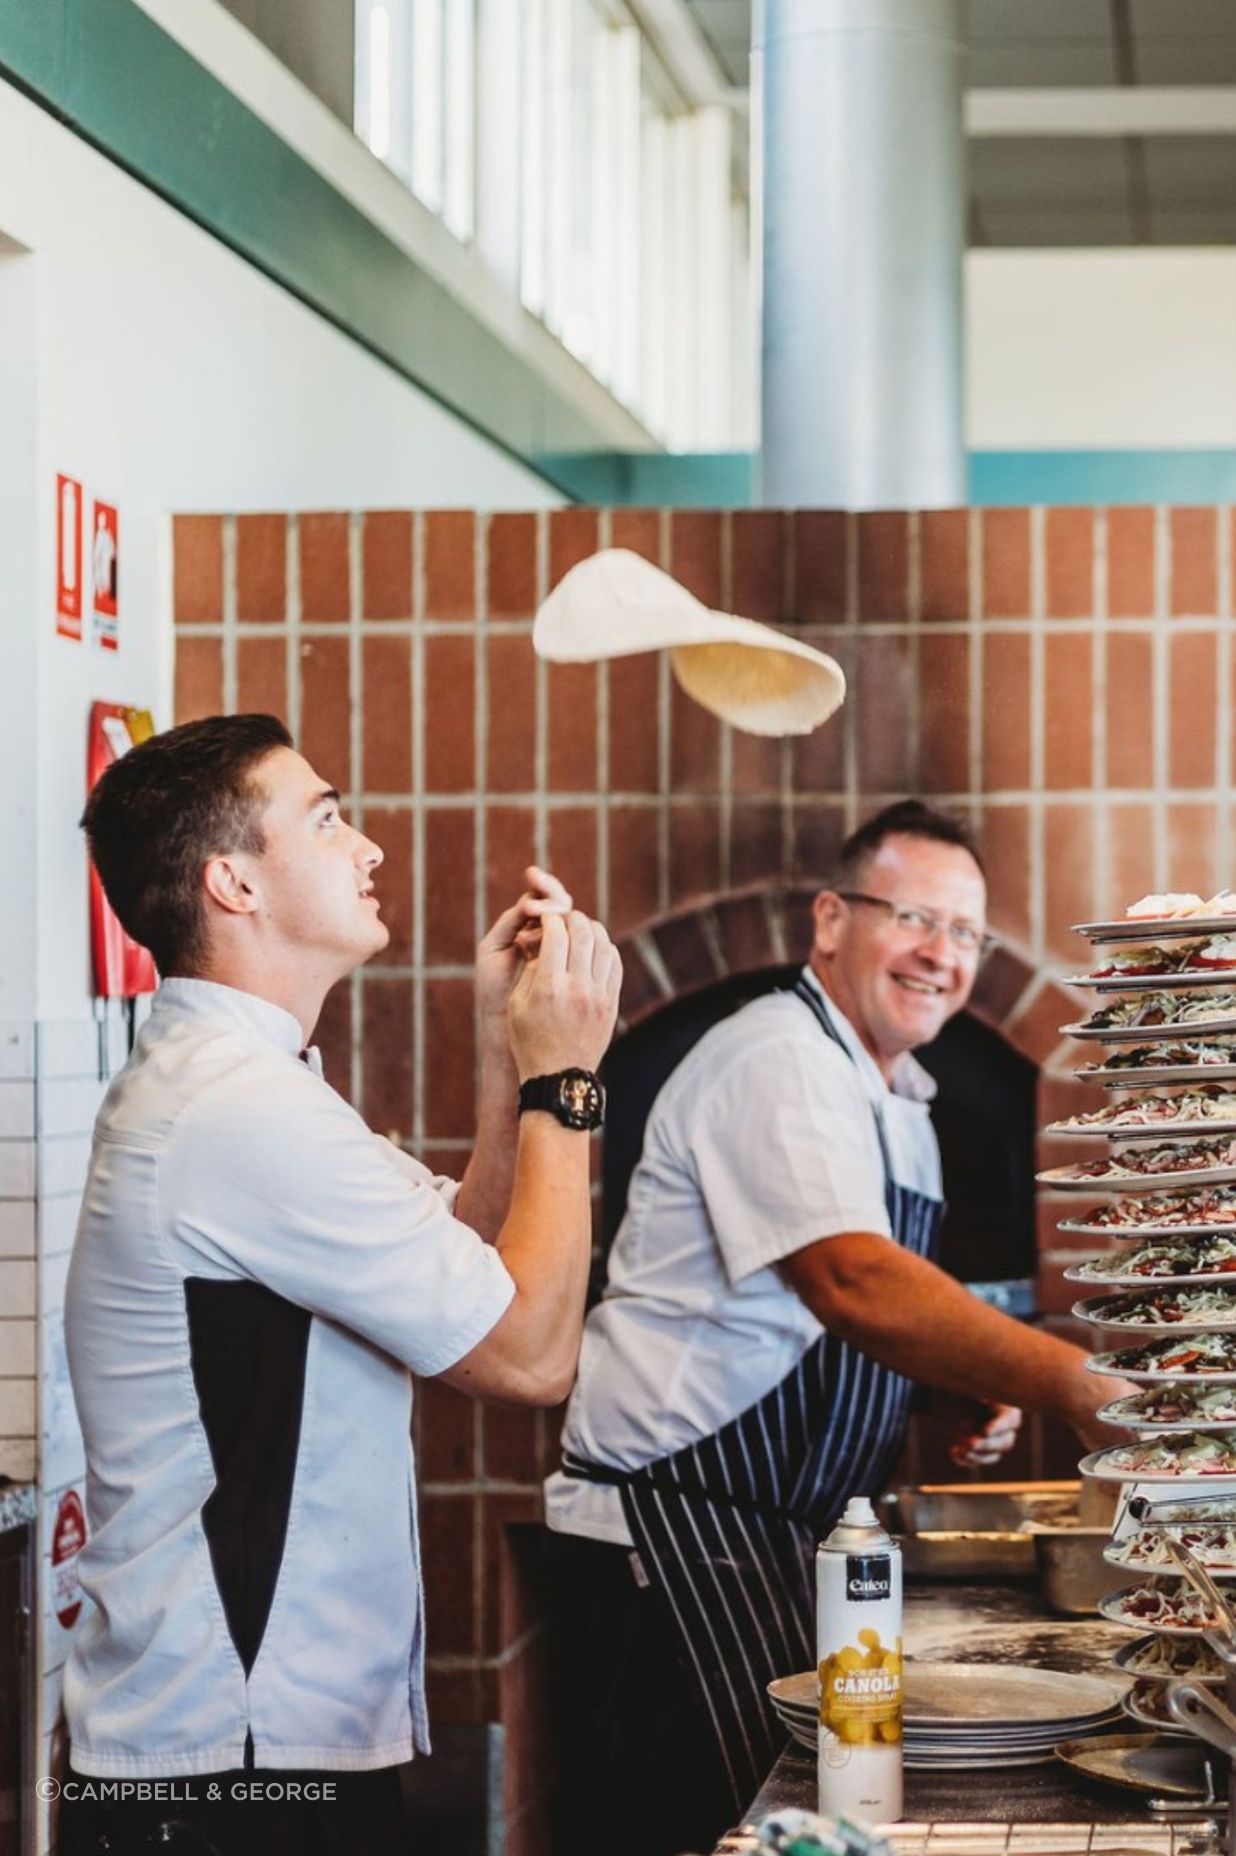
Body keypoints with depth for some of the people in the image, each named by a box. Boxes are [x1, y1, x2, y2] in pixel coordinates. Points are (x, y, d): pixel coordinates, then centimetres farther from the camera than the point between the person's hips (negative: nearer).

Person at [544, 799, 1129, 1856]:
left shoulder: (899, 1102, 17)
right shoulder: (780, 1062, -15)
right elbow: (853, 1285, -31)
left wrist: (975, 1397, 7)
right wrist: (1071, 1385, -37)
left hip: (781, 1527, 10)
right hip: (675, 1521, -10)